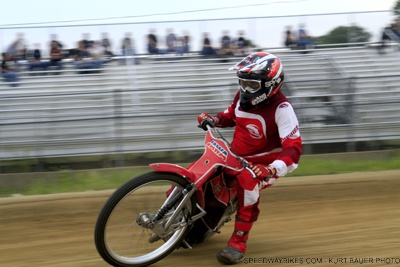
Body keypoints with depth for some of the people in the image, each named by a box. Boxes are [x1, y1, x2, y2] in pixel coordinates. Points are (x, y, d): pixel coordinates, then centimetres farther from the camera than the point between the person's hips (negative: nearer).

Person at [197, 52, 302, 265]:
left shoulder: (281, 109, -24)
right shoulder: (244, 95, -3)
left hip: (262, 163, -7)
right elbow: (231, 115, 20)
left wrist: (272, 170, -48)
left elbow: (293, 150, -30)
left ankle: (239, 243, -32)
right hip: (235, 156, 7)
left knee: (248, 183, -39)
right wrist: (212, 119, -3)